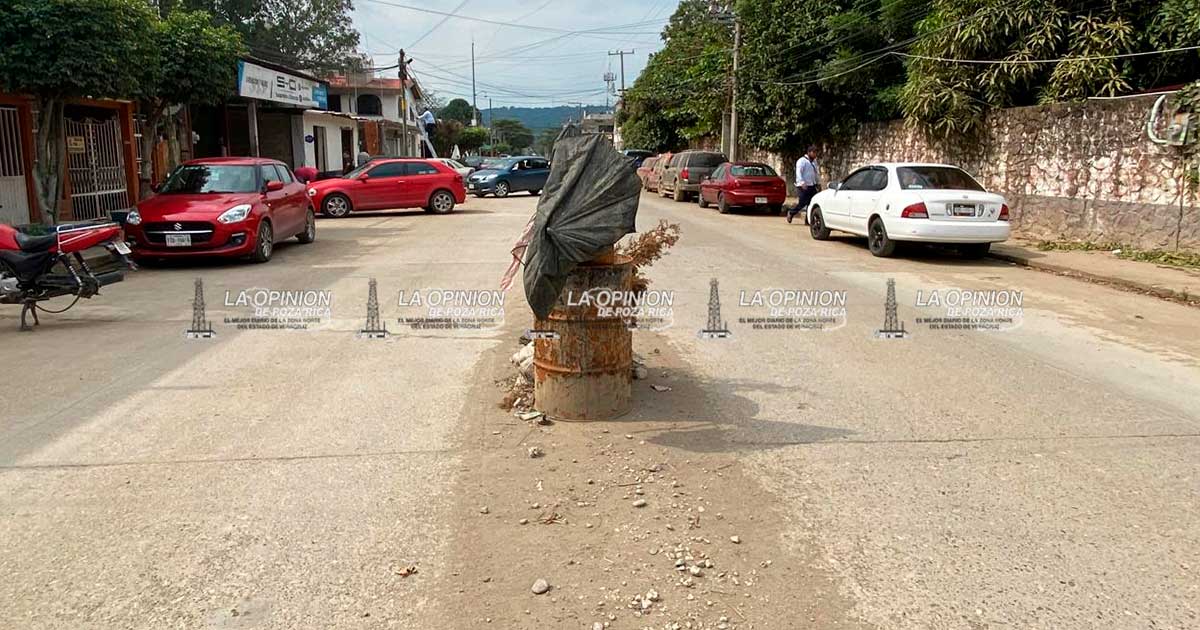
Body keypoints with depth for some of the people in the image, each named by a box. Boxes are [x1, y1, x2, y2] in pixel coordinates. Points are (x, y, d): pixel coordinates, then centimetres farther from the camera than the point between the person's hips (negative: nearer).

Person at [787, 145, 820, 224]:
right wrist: (802, 183, -31)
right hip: (804, 187, -8)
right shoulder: (802, 161, -9)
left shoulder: (814, 161, 18)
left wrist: (818, 183, 24)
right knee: (803, 203, -8)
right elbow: (798, 173, -19)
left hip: (812, 186, 8)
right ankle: (791, 213, 15)